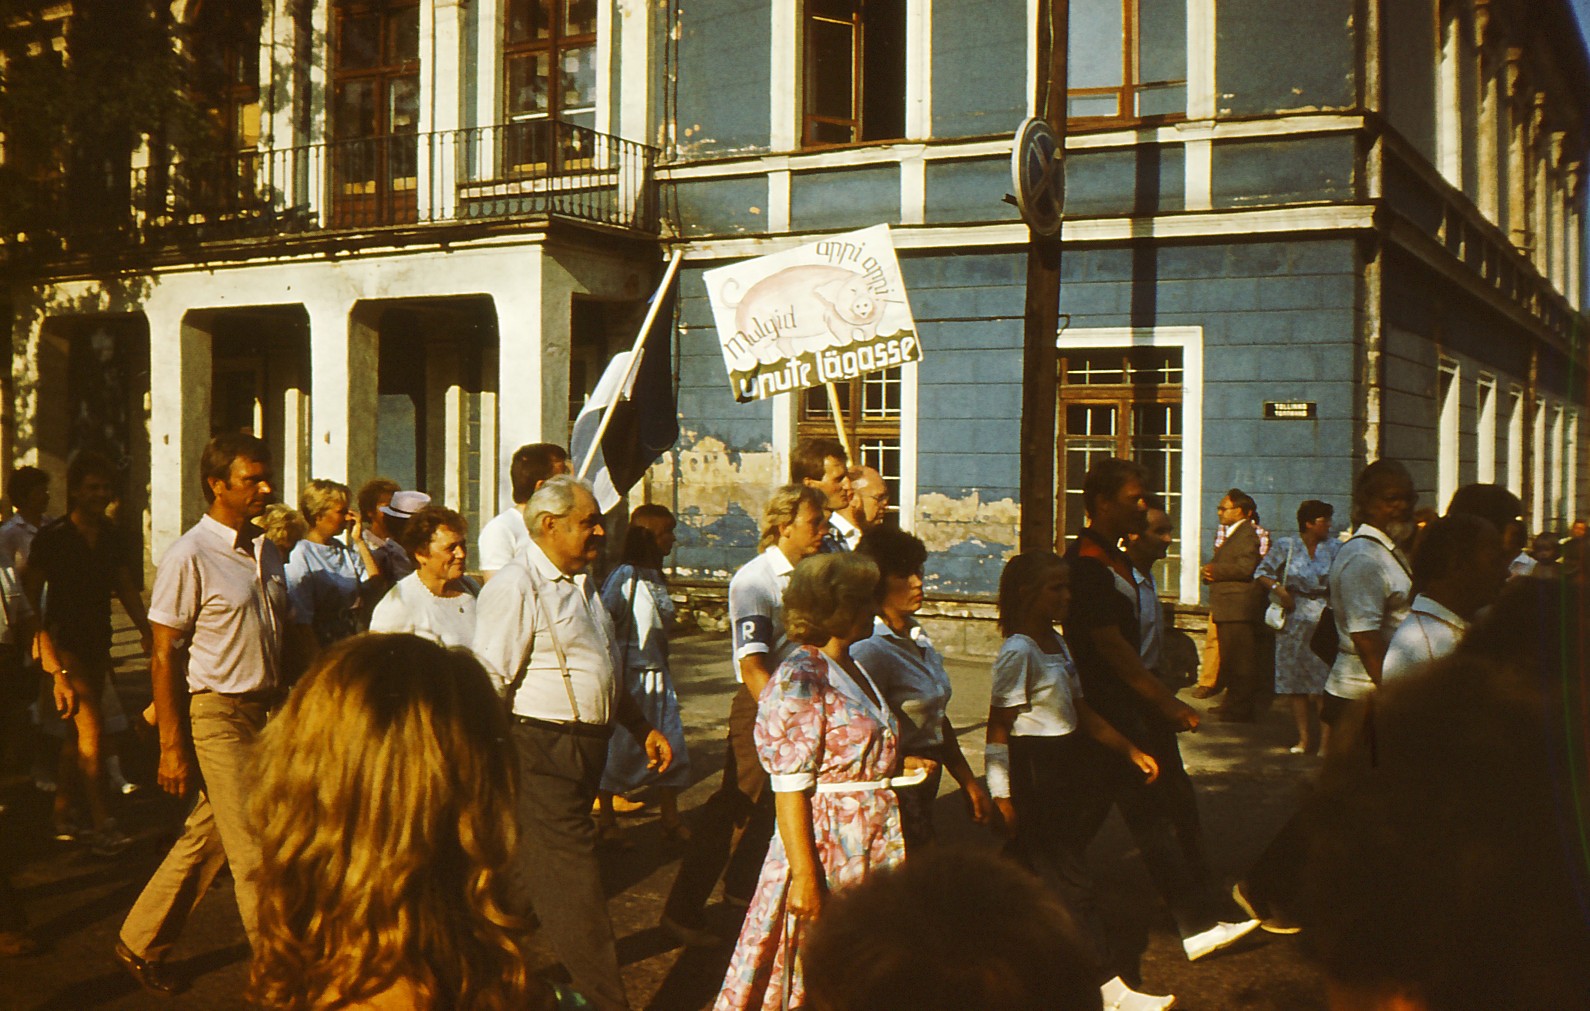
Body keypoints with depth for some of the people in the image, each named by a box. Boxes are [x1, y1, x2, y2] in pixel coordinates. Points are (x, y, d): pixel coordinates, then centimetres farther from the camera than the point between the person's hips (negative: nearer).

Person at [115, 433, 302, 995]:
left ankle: (140, 943, 31)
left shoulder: (266, 551, 10)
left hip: (266, 712, 7)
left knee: (208, 838, 15)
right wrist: (172, 747, -13)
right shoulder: (189, 558, -12)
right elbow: (164, 657, -11)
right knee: (255, 854, -3)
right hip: (217, 715, -7)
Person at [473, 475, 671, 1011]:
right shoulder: (515, 587, -14)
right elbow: (489, 682, -18)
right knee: (572, 881, -5)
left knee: (542, 873, 17)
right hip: (541, 750, -9)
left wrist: (642, 727, 23)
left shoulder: (579, 583, 15)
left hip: (585, 746, 9)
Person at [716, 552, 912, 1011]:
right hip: (825, 847, -9)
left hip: (871, 848, 9)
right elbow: (789, 788, -20)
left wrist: (898, 765, 10)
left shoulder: (854, 670, 12)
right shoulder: (799, 680, -16)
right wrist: (804, 875, -22)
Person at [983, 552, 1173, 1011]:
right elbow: (998, 727, -16)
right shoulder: (1018, 651, -16)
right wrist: (1002, 796, -19)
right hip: (1033, 773, -9)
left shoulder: (1057, 642, 12)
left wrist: (1131, 750, 15)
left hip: (1067, 766, 9)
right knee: (1070, 882, -2)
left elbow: (1080, 712, 18)